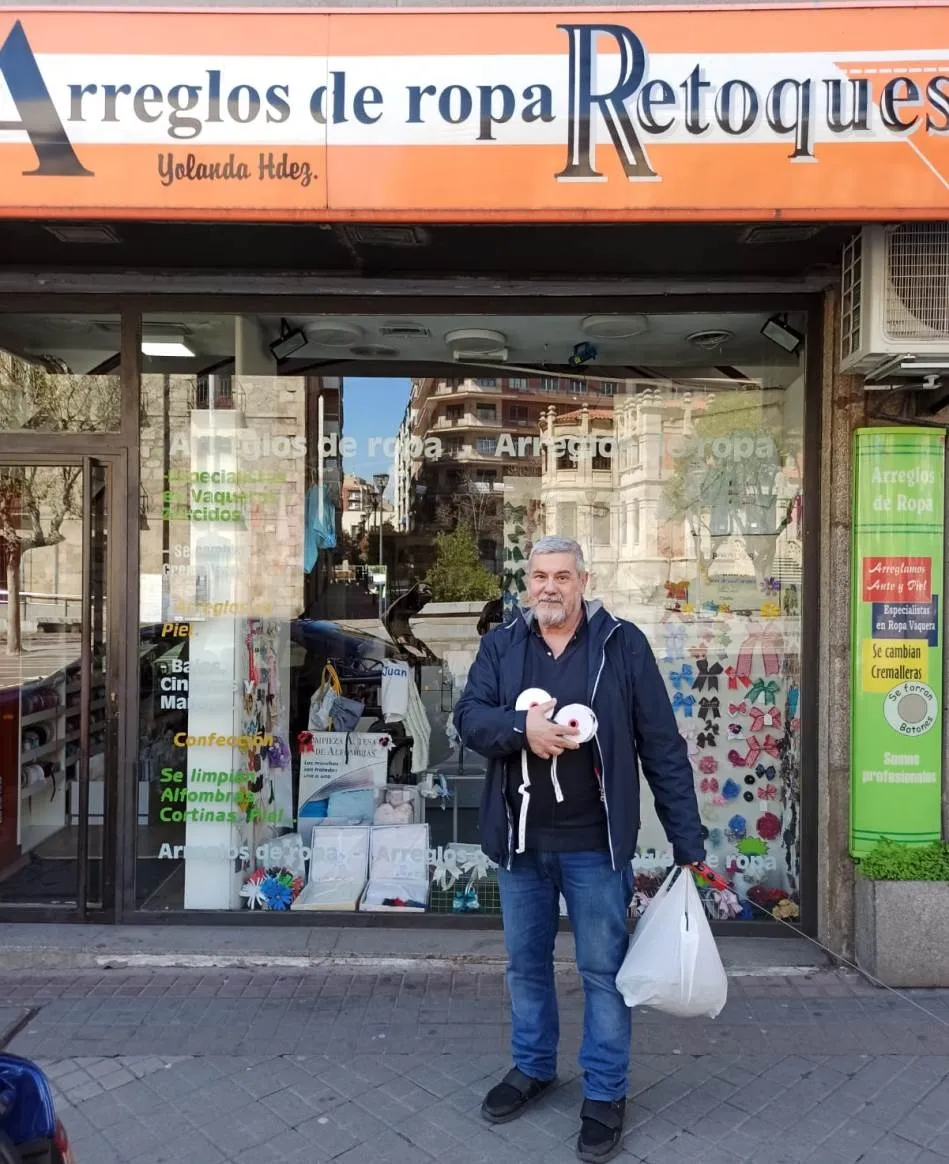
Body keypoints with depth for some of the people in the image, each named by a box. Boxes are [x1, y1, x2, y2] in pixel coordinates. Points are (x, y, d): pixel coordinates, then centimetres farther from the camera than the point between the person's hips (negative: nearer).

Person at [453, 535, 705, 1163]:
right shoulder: (500, 644, 3)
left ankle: (605, 1094, 28)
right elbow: (469, 716, -5)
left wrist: (688, 841, -5)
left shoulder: (623, 644, -6)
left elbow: (663, 748, -5)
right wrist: (521, 727, -25)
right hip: (520, 840, 4)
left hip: (594, 843, -3)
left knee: (603, 970, 9)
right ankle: (532, 1067, 41)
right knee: (526, 963, 19)